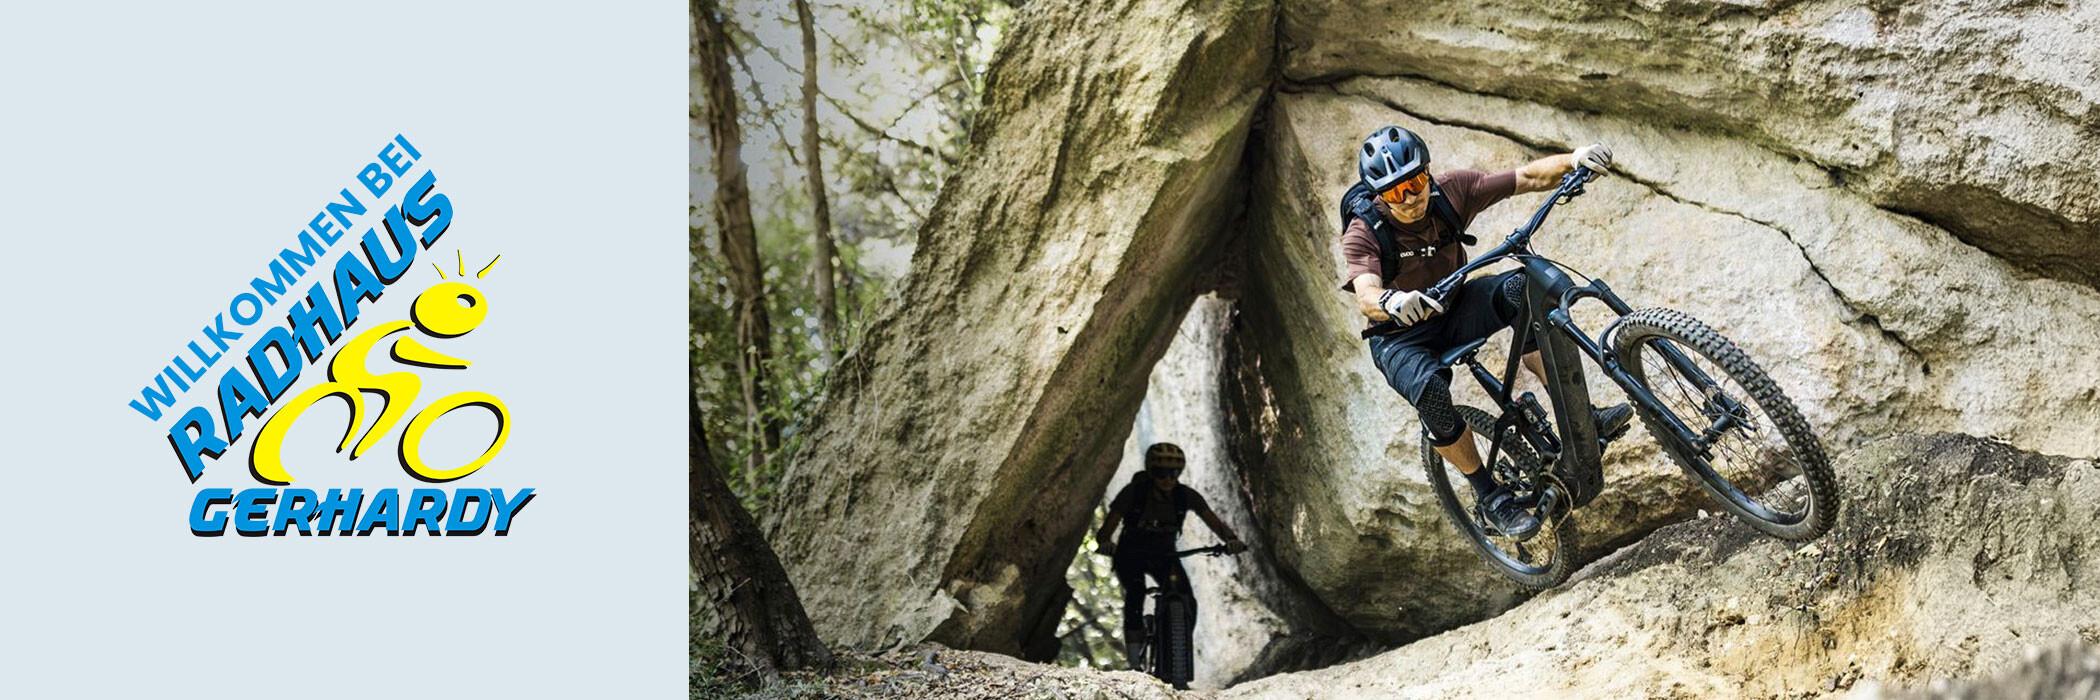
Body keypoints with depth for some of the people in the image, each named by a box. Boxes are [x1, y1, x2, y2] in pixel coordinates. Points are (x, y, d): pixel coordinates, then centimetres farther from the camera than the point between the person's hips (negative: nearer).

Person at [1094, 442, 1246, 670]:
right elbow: (1107, 529, -24)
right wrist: (1105, 543, -47)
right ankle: (1134, 663, -25)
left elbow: (1215, 523, -19)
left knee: (1187, 603, -18)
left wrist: (1231, 539, -40)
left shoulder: (1185, 495, -16)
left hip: (1164, 555, 2)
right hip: (1132, 555, -2)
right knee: (1135, 597, -29)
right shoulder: (1133, 492, -22)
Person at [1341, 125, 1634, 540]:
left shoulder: (1450, 191, -14)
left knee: (1520, 287, -27)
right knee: (1430, 389, -37)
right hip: (1402, 338, -3)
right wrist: (1392, 303, -65)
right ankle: (1490, 499, -17)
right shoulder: (1363, 233, -24)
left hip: (1453, 311, 3)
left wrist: (1574, 161, -36)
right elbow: (1366, 299, -41)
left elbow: (1529, 178, -16)